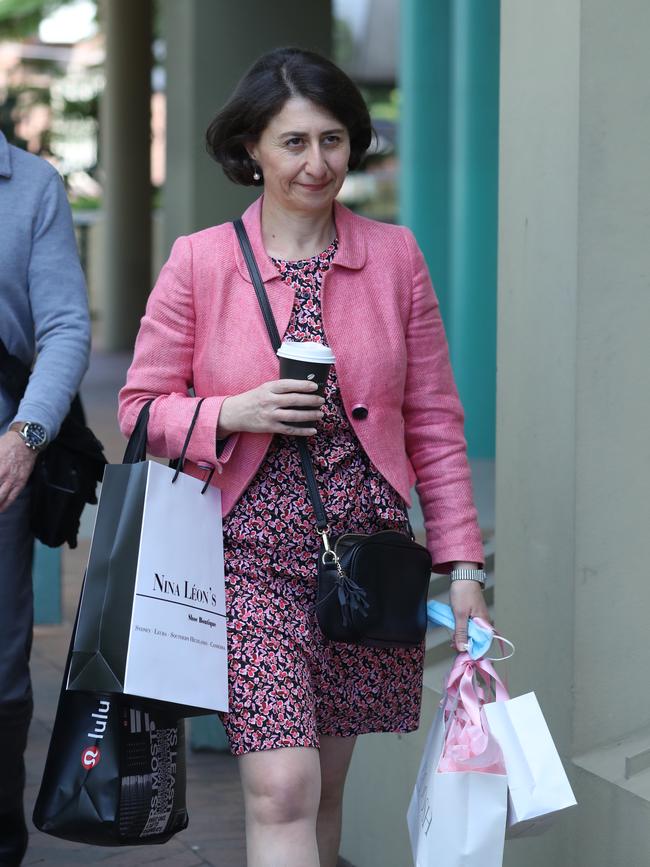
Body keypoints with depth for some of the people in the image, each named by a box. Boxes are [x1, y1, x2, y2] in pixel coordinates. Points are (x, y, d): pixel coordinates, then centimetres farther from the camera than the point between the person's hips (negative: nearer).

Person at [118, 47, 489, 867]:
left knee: (323, 788, 10)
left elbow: (434, 422, 7)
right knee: (282, 791, -12)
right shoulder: (199, 261, -1)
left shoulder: (394, 256, 5)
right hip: (252, 560, -2)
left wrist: (462, 564, 3)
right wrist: (235, 413, -16)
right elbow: (141, 407, 3)